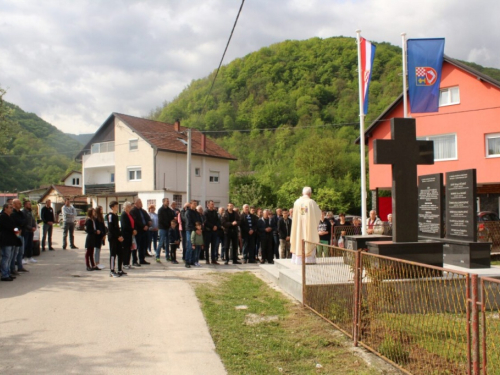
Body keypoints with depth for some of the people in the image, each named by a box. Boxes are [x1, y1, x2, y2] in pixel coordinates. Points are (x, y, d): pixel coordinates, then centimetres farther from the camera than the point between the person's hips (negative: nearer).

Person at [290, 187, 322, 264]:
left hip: (299, 225, 3)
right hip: (309, 225, -3)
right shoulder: (311, 202, -8)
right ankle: (309, 259, -1)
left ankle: (299, 259, 8)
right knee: (309, 239, 2)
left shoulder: (297, 202, -1)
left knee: (299, 240, 7)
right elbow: (319, 213, 2)